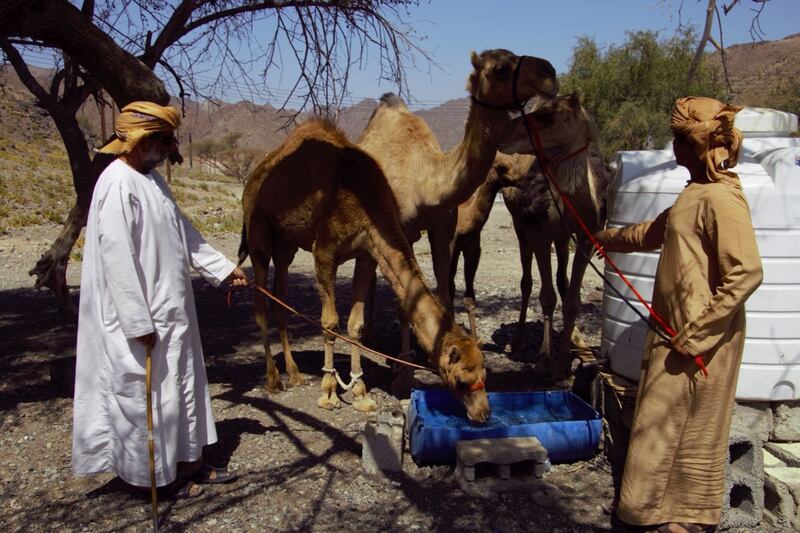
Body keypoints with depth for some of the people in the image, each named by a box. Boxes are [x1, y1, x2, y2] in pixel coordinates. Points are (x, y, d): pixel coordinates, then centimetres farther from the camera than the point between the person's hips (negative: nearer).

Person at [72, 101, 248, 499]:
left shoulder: (151, 179, 10)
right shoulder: (118, 185, -19)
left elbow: (185, 234, 17)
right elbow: (117, 257, -23)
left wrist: (223, 268, 15)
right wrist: (139, 324, -23)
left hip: (170, 310, 10)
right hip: (143, 318, -10)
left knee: (183, 386, 17)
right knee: (148, 395, 5)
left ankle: (188, 461, 30)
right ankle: (158, 474, 22)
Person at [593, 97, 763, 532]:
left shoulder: (720, 198, -18)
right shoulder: (694, 194, 12)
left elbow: (746, 272, -25)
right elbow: (650, 233, 29)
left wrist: (697, 333, -22)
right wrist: (606, 238, 42)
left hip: (700, 342, -9)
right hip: (675, 332, 9)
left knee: (690, 430, 5)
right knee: (664, 426, 18)